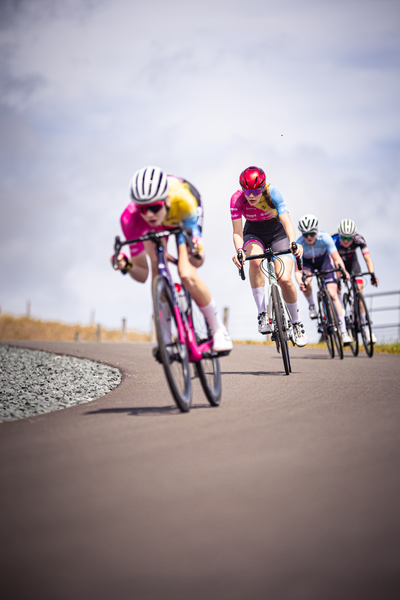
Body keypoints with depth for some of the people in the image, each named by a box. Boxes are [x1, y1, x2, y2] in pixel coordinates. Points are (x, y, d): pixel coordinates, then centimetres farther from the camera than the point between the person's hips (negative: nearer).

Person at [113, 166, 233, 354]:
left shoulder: (183, 200, -43)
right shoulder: (130, 217, -38)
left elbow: (199, 262, -40)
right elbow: (142, 275, -30)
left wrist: (196, 253, -62)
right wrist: (128, 267, -51)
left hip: (183, 218, -2)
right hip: (156, 226, 2)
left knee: (187, 275, -20)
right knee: (158, 271, -21)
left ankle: (219, 331, 1)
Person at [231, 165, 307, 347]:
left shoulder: (272, 193, -27)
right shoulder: (237, 199, -24)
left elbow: (286, 221, -34)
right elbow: (237, 232, -24)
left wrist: (293, 243, -52)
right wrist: (239, 250, -44)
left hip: (277, 233, -1)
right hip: (253, 234, 1)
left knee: (284, 279, -19)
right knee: (255, 259, -36)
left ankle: (296, 322, 6)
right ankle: (262, 314, -26)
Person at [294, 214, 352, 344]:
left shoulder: (325, 237, -33)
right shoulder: (299, 244, -33)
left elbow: (337, 259, -35)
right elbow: (297, 270, -33)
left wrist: (343, 271, -54)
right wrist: (300, 282, -53)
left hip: (324, 259, 0)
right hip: (307, 262, 0)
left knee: (333, 294, -13)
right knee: (306, 282, -34)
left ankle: (344, 331, -12)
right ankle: (311, 306, -2)